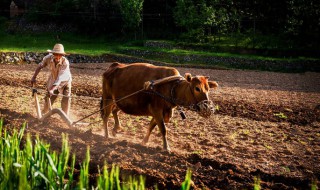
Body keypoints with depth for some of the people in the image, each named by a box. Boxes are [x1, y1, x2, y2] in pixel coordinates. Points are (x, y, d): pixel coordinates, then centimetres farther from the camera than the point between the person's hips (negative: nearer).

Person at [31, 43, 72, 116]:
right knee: (48, 99, 8)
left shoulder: (65, 63, -38)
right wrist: (34, 77, -13)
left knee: (66, 100, -13)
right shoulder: (48, 58, -27)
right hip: (52, 80, 3)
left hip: (65, 81, -3)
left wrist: (52, 89, -52)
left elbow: (59, 78, -43)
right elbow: (40, 66, -7)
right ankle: (43, 113, 32)